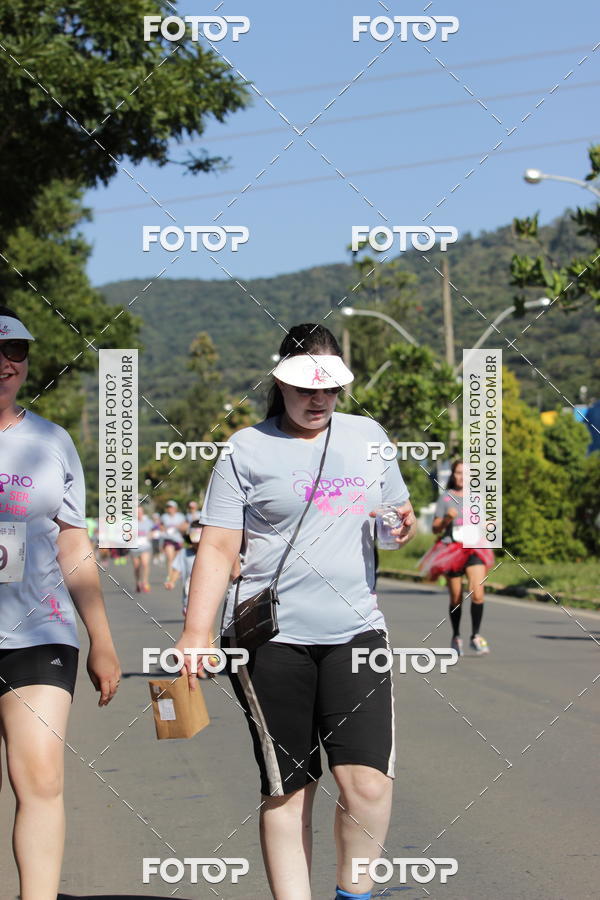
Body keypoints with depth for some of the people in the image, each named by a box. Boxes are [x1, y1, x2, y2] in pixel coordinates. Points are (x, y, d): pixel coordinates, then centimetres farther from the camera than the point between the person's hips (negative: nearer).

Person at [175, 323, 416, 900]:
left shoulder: (367, 435, 14)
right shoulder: (248, 449, 3)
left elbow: (394, 508, 27)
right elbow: (218, 546, 0)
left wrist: (405, 523, 2)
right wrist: (195, 632, -10)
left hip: (356, 630, 3)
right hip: (269, 637, -2)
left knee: (367, 779, -11)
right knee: (286, 787, 0)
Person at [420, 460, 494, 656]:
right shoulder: (446, 497, 3)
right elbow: (435, 528, 2)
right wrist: (447, 519, -16)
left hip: (474, 551, 1)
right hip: (452, 550, -1)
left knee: (477, 594, -16)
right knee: (456, 599, 7)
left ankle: (475, 636, -3)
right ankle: (456, 638, 25)